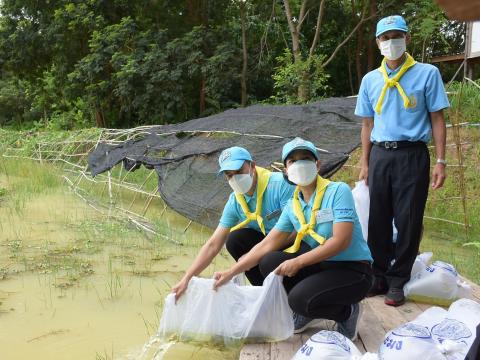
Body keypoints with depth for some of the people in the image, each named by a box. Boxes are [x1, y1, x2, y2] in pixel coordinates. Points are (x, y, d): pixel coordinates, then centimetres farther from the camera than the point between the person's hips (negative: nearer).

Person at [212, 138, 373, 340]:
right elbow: (266, 246, 3)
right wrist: (230, 273, -3)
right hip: (321, 264, 6)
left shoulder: (338, 192, -15)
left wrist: (297, 263, -23)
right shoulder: (292, 206, 3)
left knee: (300, 298, -28)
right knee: (269, 263, -12)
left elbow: (341, 241, -24)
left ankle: (347, 312, 3)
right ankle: (308, 312, 9)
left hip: (353, 269, -6)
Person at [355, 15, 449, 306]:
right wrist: (365, 163, 10)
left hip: (412, 155, -3)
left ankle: (398, 281, 14)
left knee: (408, 221, 1)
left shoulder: (427, 74, 1)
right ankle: (379, 276, 20)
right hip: (380, 155, 3)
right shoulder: (370, 80, 10)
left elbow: (437, 119, 0)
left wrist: (440, 161, -6)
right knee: (377, 220, 6)